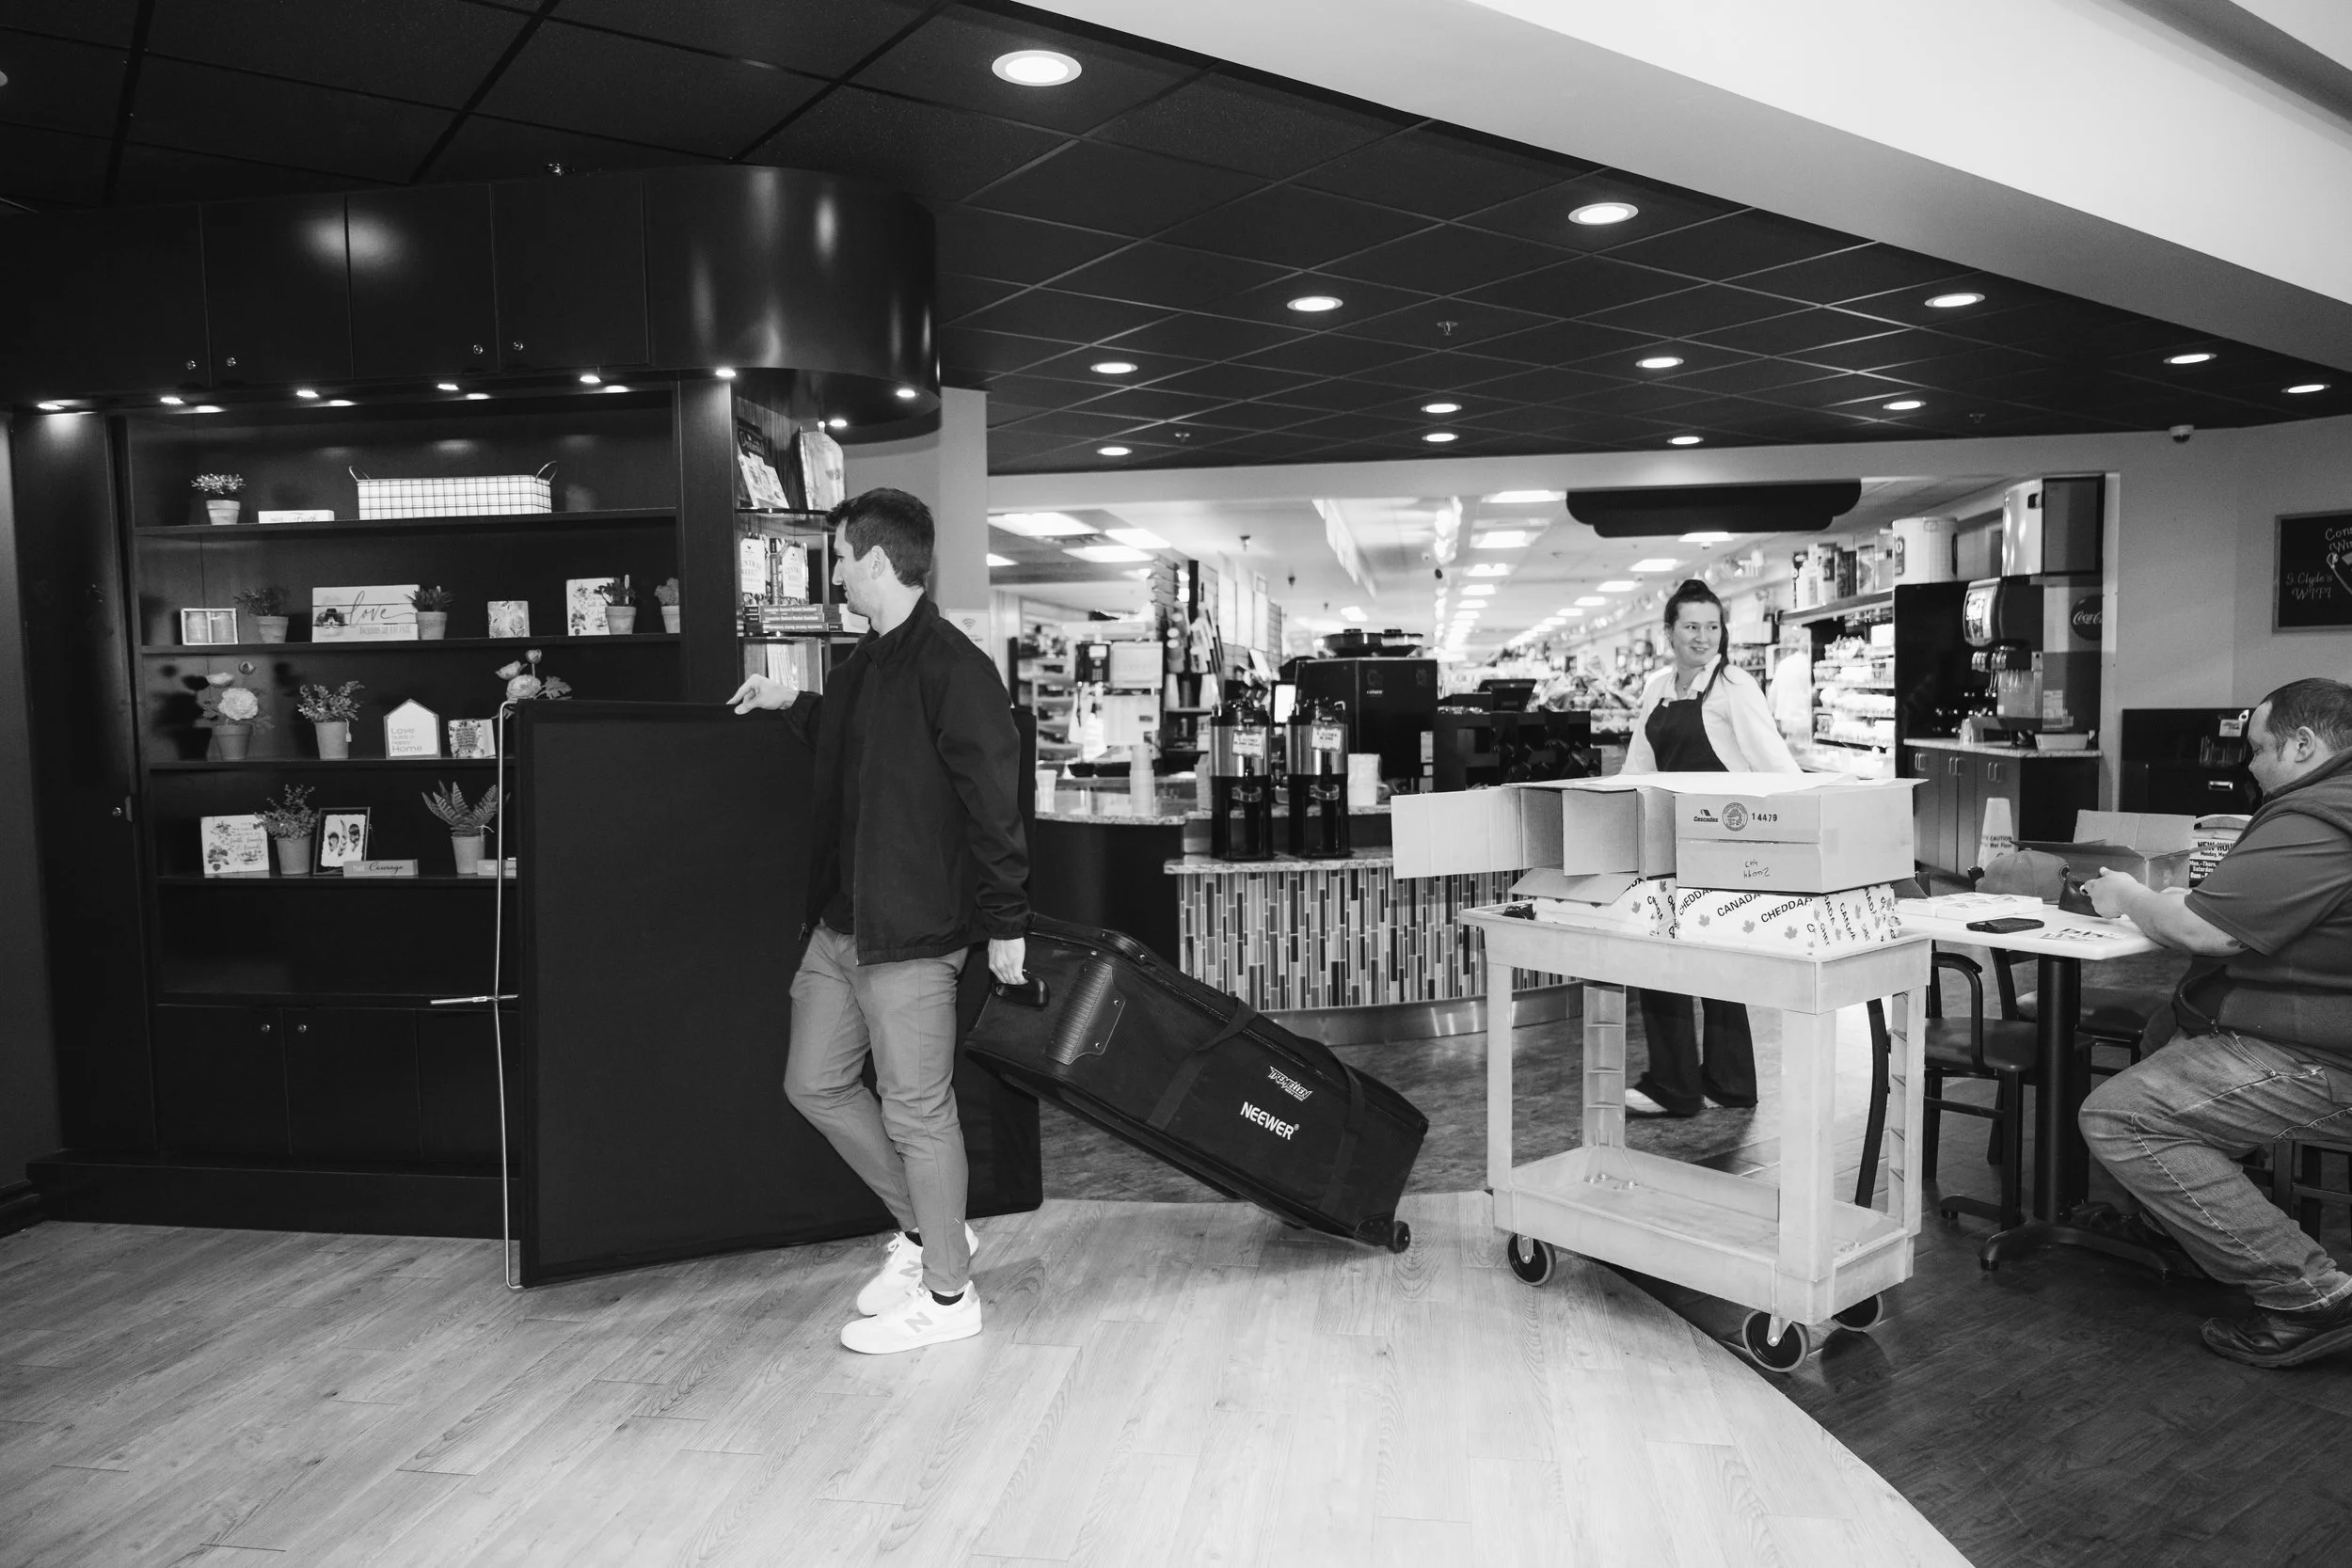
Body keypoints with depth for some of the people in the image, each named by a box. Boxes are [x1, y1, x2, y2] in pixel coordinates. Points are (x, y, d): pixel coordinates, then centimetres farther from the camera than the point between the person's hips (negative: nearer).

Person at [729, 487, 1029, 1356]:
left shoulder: (951, 667, -17)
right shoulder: (866, 662, 12)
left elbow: (993, 802, -19)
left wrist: (1006, 923, -18)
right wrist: (792, 705, 29)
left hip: (912, 930, -10)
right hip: (838, 925, 10)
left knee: (916, 1109, 1)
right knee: (816, 1084, 17)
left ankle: (947, 1293, 19)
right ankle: (924, 1227, 33)